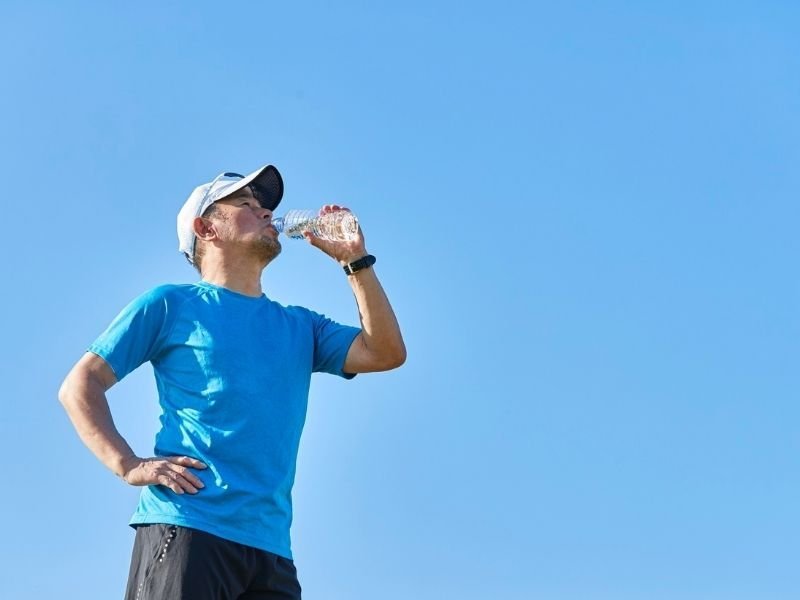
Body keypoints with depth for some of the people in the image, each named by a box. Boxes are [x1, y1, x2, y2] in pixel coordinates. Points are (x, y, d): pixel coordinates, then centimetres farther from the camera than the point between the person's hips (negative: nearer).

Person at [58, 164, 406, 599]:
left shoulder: (300, 327, 23)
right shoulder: (171, 304, 10)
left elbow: (386, 353, 11)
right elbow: (79, 385, 5)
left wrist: (355, 260, 10)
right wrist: (128, 465, -10)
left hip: (271, 548, 5)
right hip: (185, 529, -4)